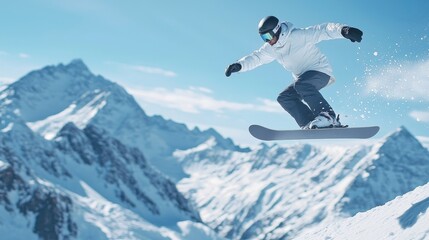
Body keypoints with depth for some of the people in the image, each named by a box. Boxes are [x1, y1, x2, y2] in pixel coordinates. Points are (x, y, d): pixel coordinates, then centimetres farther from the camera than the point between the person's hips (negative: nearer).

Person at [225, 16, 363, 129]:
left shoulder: (298, 36, -20)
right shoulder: (271, 49, 3)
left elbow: (323, 30, -28)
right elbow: (255, 58, 6)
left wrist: (343, 30, -45)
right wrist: (238, 66, -12)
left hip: (320, 71, -9)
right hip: (302, 79, 9)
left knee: (301, 85, -35)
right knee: (284, 98, -6)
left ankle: (328, 117, -36)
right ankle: (311, 125, -17)